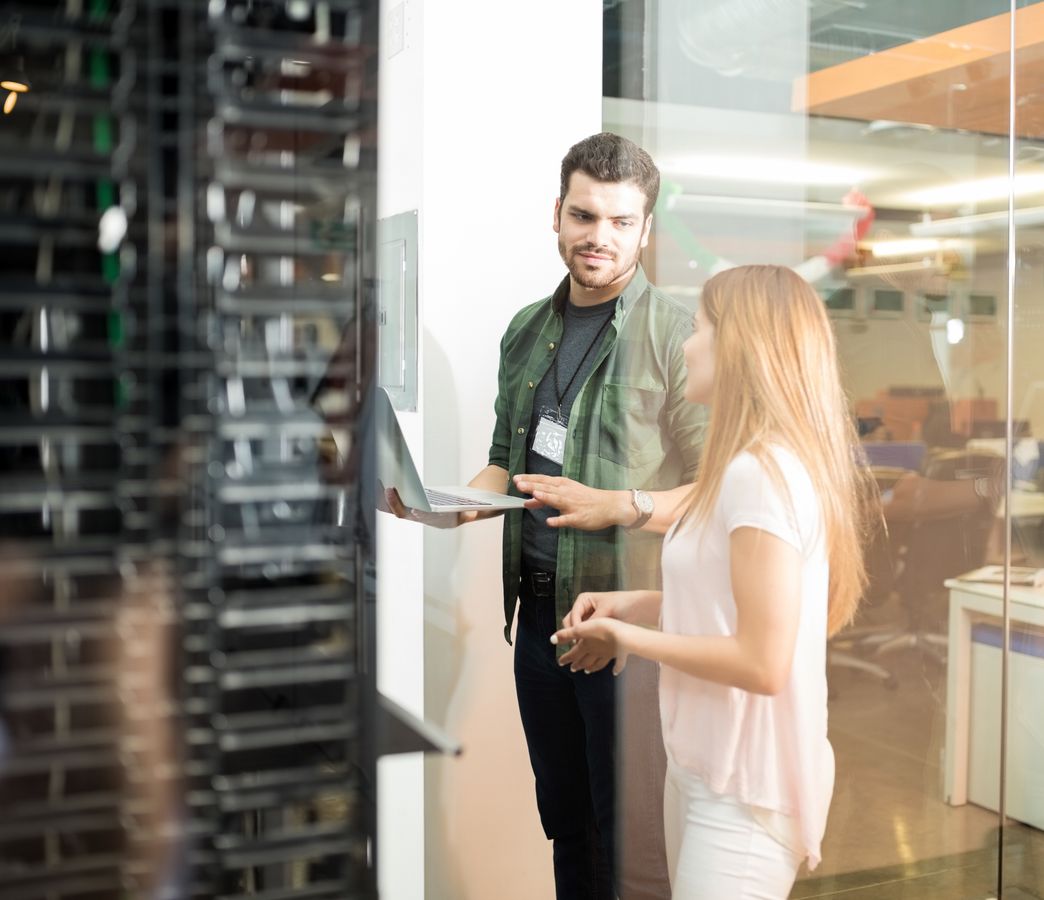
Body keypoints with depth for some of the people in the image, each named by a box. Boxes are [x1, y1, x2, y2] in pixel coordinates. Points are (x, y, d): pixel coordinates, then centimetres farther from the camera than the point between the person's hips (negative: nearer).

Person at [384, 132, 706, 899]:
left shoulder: (677, 335, -10)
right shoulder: (527, 331, 12)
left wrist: (627, 507, -29)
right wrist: (450, 505, 0)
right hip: (538, 609, 6)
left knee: (632, 837, 4)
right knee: (564, 818, 20)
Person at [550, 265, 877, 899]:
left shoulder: (762, 472, -22)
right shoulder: (763, 466, 9)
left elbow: (761, 662, -24)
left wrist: (627, 637, -14)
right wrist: (637, 604, 5)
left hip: (745, 789, -9)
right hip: (705, 768, 9)